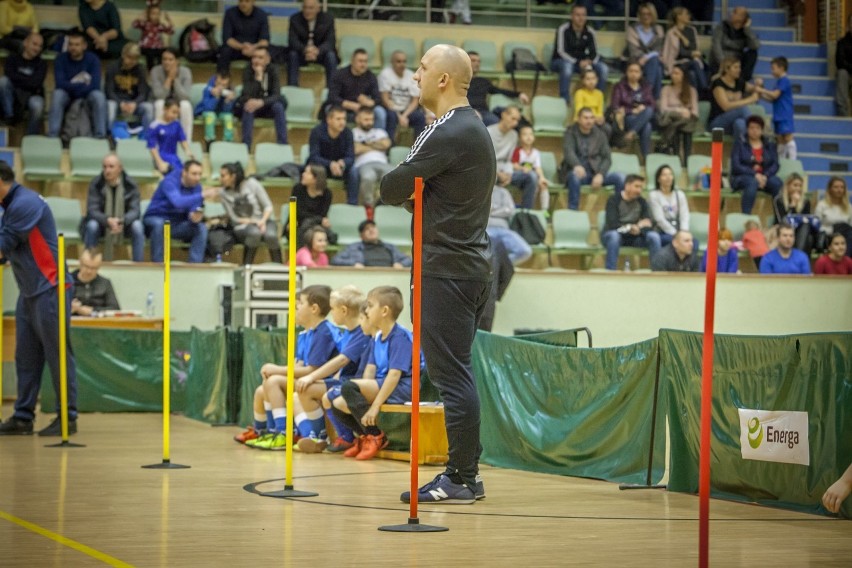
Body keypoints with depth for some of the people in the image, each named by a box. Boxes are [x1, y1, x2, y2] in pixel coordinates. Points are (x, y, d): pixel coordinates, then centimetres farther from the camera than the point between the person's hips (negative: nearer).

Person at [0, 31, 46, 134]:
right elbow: (10, 75, -14)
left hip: (32, 95, -1)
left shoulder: (41, 64, 1)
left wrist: (19, 78, -9)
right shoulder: (13, 58, 4)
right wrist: (28, 80, -11)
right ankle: (9, 115, -19)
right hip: (13, 95, 2)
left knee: (37, 105, -37)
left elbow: (36, 83, -14)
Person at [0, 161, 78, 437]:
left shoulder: (25, 203, -15)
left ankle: (68, 418, 1)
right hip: (30, 292, 9)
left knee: (58, 354, -4)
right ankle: (23, 417, 12)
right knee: (26, 356, 8)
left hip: (50, 289, -9)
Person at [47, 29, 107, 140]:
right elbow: (59, 84, -21)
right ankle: (52, 134, -32)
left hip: (87, 95, 0)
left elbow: (95, 85, -21)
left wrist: (72, 85, -24)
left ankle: (100, 135, -30)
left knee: (99, 95, -32)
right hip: (66, 96, 0)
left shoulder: (92, 59, -11)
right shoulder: (61, 59, -10)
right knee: (57, 94, -33)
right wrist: (82, 84, -25)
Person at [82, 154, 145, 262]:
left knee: (137, 226, -30)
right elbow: (92, 210, -20)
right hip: (102, 222, 0)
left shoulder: (131, 185, -13)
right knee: (92, 226, -33)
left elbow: (134, 210, -18)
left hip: (124, 223, 1)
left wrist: (121, 221, -41)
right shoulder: (96, 183, -15)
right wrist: (108, 220, -41)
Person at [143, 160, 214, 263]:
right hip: (156, 219, -5)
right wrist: (202, 195, -48)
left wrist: (195, 216, -31)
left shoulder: (196, 186, -4)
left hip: (177, 224, 5)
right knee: (158, 224, -38)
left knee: (201, 228, -17)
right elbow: (177, 202, -42)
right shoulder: (170, 181, -23)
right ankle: (157, 265, -30)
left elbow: (194, 210, -5)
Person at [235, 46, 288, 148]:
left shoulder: (273, 70, -14)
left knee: (278, 106, -31)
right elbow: (247, 95, -28)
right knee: (249, 106, -35)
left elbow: (276, 95, -23)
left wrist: (261, 102, -43)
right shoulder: (248, 71, -16)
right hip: (253, 104, -1)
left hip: (268, 106, 1)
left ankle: (283, 144, -28)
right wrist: (258, 77, -39)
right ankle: (246, 145, -35)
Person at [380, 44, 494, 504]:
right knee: (457, 374, 13)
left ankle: (461, 478, -6)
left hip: (447, 269, -10)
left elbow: (392, 190, -13)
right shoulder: (476, 129, 17)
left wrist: (404, 186, 7)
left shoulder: (447, 134, -15)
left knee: (451, 375, -7)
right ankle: (465, 472, 16)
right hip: (473, 264, 10)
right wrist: (416, 190, 3)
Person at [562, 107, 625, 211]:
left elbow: (607, 158, 5)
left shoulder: (600, 134, 11)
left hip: (595, 172, 3)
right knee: (575, 176, -38)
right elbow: (568, 152, -16)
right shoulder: (570, 132, 2)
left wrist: (600, 174, -16)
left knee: (619, 178, -21)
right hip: (579, 171, -3)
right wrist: (577, 165, -39)